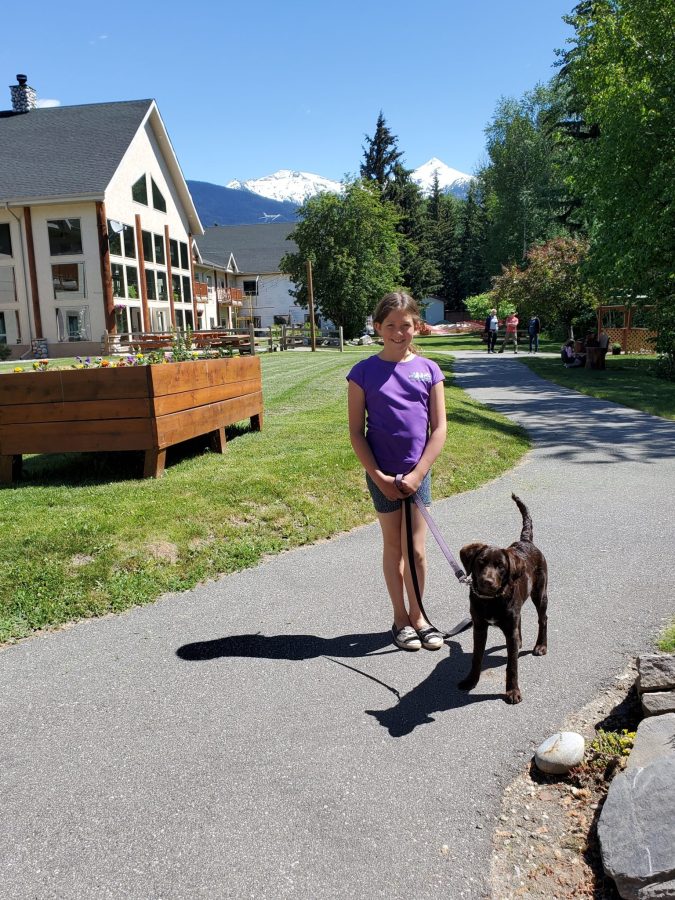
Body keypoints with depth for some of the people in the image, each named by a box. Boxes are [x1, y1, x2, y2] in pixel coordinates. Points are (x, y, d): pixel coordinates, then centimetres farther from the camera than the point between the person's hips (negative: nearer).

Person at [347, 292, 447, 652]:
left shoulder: (428, 370, 0)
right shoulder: (364, 372, -4)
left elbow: (439, 429, -1)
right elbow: (356, 432, -4)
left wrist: (417, 473, -9)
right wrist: (378, 476, -11)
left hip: (417, 473, 1)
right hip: (382, 475, -1)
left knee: (416, 549, 5)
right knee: (393, 546, 10)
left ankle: (417, 615, 25)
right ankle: (401, 618, 25)